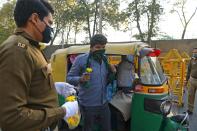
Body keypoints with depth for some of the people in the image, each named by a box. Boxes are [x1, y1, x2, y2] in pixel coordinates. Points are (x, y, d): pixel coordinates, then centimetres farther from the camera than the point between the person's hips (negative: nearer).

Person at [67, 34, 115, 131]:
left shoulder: (105, 60, 6)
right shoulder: (81, 59, -12)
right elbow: (69, 78, -8)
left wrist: (111, 73, -5)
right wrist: (80, 79, -27)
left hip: (103, 104, 5)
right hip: (88, 105, -5)